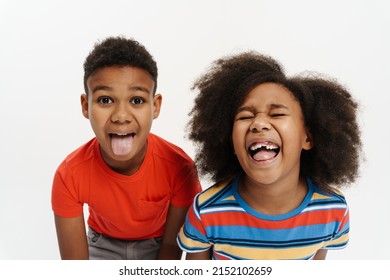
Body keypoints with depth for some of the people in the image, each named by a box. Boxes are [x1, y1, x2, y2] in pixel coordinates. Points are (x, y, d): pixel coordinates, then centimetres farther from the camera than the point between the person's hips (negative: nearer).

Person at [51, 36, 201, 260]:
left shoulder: (179, 168, -30)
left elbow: (172, 245, -16)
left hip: (156, 245, 0)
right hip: (103, 245, 1)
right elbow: (74, 263, -20)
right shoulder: (69, 175, -28)